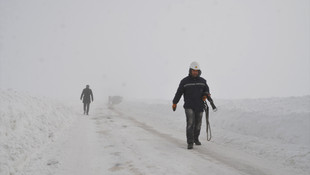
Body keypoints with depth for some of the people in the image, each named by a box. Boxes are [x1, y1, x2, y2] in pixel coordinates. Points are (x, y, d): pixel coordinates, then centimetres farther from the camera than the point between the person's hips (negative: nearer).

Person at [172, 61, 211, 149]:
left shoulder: (202, 81, 3)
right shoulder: (184, 81, -5)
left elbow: (206, 89, 15)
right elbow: (179, 92, 2)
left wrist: (205, 95, -8)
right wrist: (174, 103, 7)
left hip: (199, 106, 3)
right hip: (189, 107, -3)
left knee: (198, 123, 13)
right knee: (190, 123, -16)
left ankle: (196, 138, 36)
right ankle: (190, 143, -14)